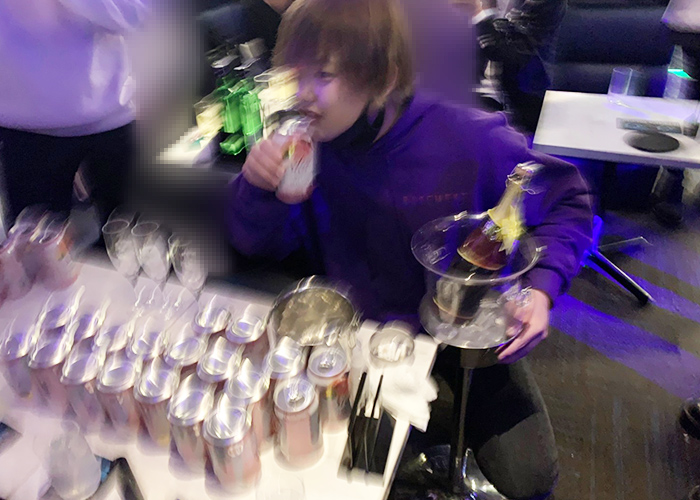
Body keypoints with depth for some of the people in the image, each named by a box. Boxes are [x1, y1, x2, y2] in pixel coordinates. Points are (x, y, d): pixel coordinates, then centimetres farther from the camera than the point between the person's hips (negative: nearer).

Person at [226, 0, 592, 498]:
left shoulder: (472, 141, -24)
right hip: (371, 331, 2)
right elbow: (259, 244, -6)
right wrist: (258, 186, -29)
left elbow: (566, 200, -8)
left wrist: (542, 287, -23)